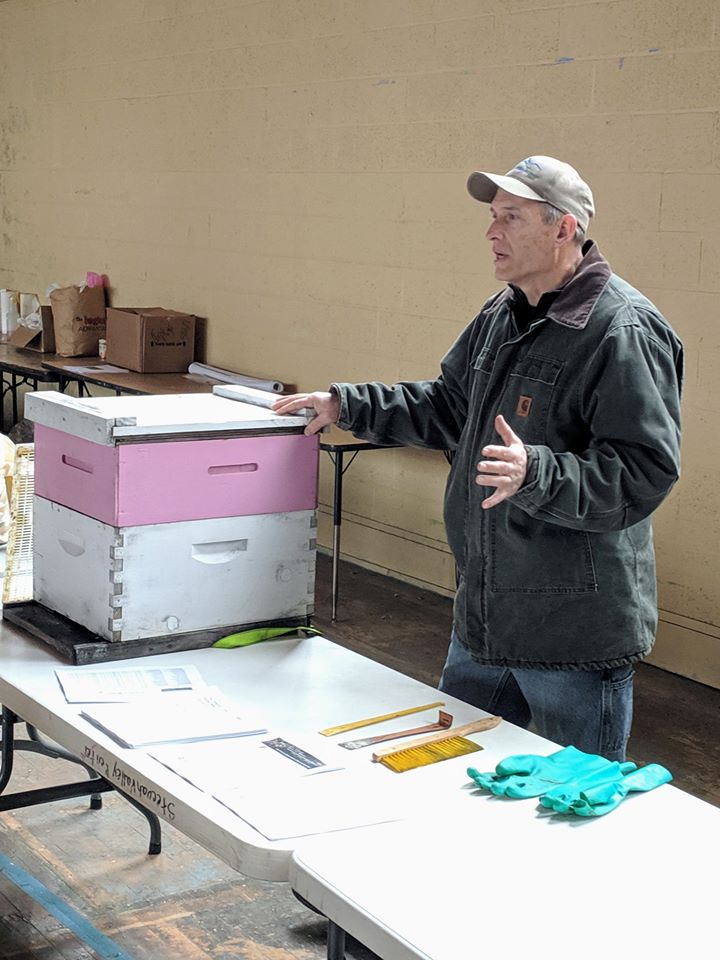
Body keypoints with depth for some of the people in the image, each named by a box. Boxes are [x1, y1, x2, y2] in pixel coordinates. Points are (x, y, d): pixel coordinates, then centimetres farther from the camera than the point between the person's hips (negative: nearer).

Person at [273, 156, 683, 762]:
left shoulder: (624, 330, -18)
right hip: (483, 620, 9)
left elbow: (645, 472, -24)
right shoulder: (503, 315, 11)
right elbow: (448, 406, 24)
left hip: (577, 639, -9)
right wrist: (346, 405, 16)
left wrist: (535, 473, -36)